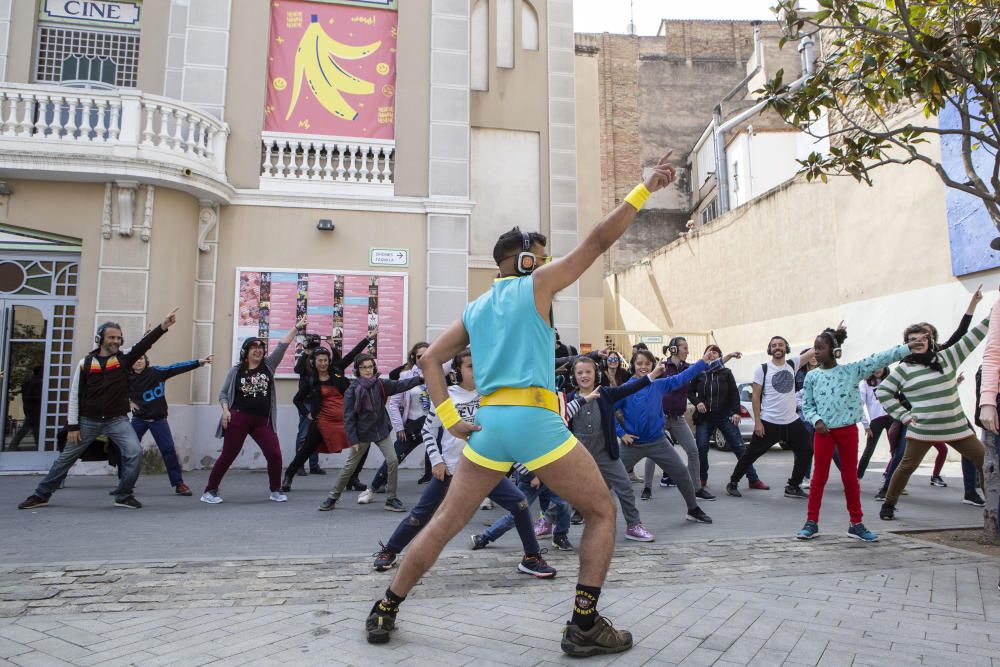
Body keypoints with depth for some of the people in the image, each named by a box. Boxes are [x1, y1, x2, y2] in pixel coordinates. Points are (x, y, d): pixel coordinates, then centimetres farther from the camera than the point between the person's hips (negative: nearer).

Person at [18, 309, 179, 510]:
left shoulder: (125, 357, 0)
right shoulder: (85, 363, -2)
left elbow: (145, 343, -16)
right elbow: (75, 395, 1)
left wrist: (163, 326, -32)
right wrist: (73, 425, -2)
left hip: (118, 420, -1)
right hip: (88, 421, 1)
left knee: (134, 452, -18)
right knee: (66, 457, 13)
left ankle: (123, 496, -2)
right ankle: (41, 495, 30)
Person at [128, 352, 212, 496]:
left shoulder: (157, 371, -10)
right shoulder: (128, 378, -4)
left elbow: (177, 368, -20)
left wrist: (199, 362, -31)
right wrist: (129, 402, -7)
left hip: (158, 419, -2)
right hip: (139, 419, 2)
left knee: (169, 450, -6)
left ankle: (179, 484, 0)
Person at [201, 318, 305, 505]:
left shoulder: (268, 365, 7)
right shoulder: (236, 370, 3)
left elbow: (282, 345, 0)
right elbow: (223, 393, 6)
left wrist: (296, 327, -5)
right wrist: (225, 410, -10)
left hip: (262, 421, 2)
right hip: (238, 419, -2)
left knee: (275, 455, -2)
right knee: (227, 456, 2)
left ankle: (275, 491, 15)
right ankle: (210, 491, 15)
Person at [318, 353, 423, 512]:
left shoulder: (380, 384, -2)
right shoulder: (352, 390, -14)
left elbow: (399, 385, -10)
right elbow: (348, 417, -12)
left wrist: (420, 379, -23)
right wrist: (353, 439, -14)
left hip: (382, 430, 3)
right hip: (362, 434, -3)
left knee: (393, 461, -8)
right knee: (350, 467, 7)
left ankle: (391, 499, 5)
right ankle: (332, 498, 25)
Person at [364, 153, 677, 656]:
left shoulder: (474, 309, 20)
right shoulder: (536, 283, 5)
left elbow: (430, 358, 14)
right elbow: (598, 241, 3)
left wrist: (449, 418, 7)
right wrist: (643, 190, 9)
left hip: (488, 424, 6)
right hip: (536, 420, -5)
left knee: (444, 524, 16)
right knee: (602, 514, 11)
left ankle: (384, 612, 23)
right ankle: (584, 626, 8)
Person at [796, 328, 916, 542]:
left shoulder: (852, 370, -1)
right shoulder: (812, 377, 1)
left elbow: (879, 360, -7)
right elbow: (806, 405, 4)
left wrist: (908, 348, -13)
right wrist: (816, 420, -14)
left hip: (848, 430, 0)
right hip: (824, 431, 0)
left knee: (851, 478, 9)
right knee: (819, 478, 4)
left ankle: (856, 524, 20)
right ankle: (811, 522, 11)